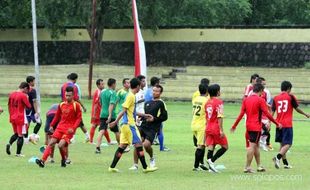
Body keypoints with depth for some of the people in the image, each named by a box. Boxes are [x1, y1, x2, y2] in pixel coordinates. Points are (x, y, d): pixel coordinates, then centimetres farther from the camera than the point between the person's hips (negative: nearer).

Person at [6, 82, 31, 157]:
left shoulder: (12, 94, 6)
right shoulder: (23, 96, -14)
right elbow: (29, 106, -12)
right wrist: (27, 98, 1)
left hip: (13, 118, 6)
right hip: (21, 118, -6)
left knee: (16, 133, 22)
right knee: (21, 135, 2)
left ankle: (9, 143, -4)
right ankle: (18, 153, 3)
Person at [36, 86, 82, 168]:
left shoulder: (76, 105, -4)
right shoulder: (61, 105, 11)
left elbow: (79, 118, -6)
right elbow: (57, 116, 21)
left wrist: (73, 128, -17)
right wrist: (52, 125, 11)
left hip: (69, 129, -5)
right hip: (60, 127, 5)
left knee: (61, 145, -21)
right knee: (51, 143, -9)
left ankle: (64, 160, 7)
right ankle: (43, 160, -15)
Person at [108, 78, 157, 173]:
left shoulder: (131, 95, 16)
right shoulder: (131, 96, -12)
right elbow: (124, 110, -18)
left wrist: (144, 115, 30)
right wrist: (116, 121, -22)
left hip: (126, 125, 9)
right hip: (129, 124, -9)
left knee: (122, 145, 8)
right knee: (138, 144, -4)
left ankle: (112, 167, 6)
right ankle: (145, 168, 0)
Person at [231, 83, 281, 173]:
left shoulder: (246, 100, 7)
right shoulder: (260, 100, -9)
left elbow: (241, 114, 4)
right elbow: (267, 114, -12)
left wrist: (234, 126, 9)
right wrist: (277, 124, -4)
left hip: (248, 125, 7)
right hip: (256, 126, -7)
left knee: (256, 145, 16)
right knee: (252, 146, -5)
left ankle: (259, 166, 21)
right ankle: (247, 167, -7)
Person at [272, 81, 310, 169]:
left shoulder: (276, 98, 7)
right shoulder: (290, 97, -2)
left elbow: (272, 111, 3)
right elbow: (297, 109, 5)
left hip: (279, 124, 5)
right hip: (287, 124, -5)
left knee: (282, 144, 16)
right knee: (288, 144, -5)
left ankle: (285, 163, 19)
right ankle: (278, 157, -28)